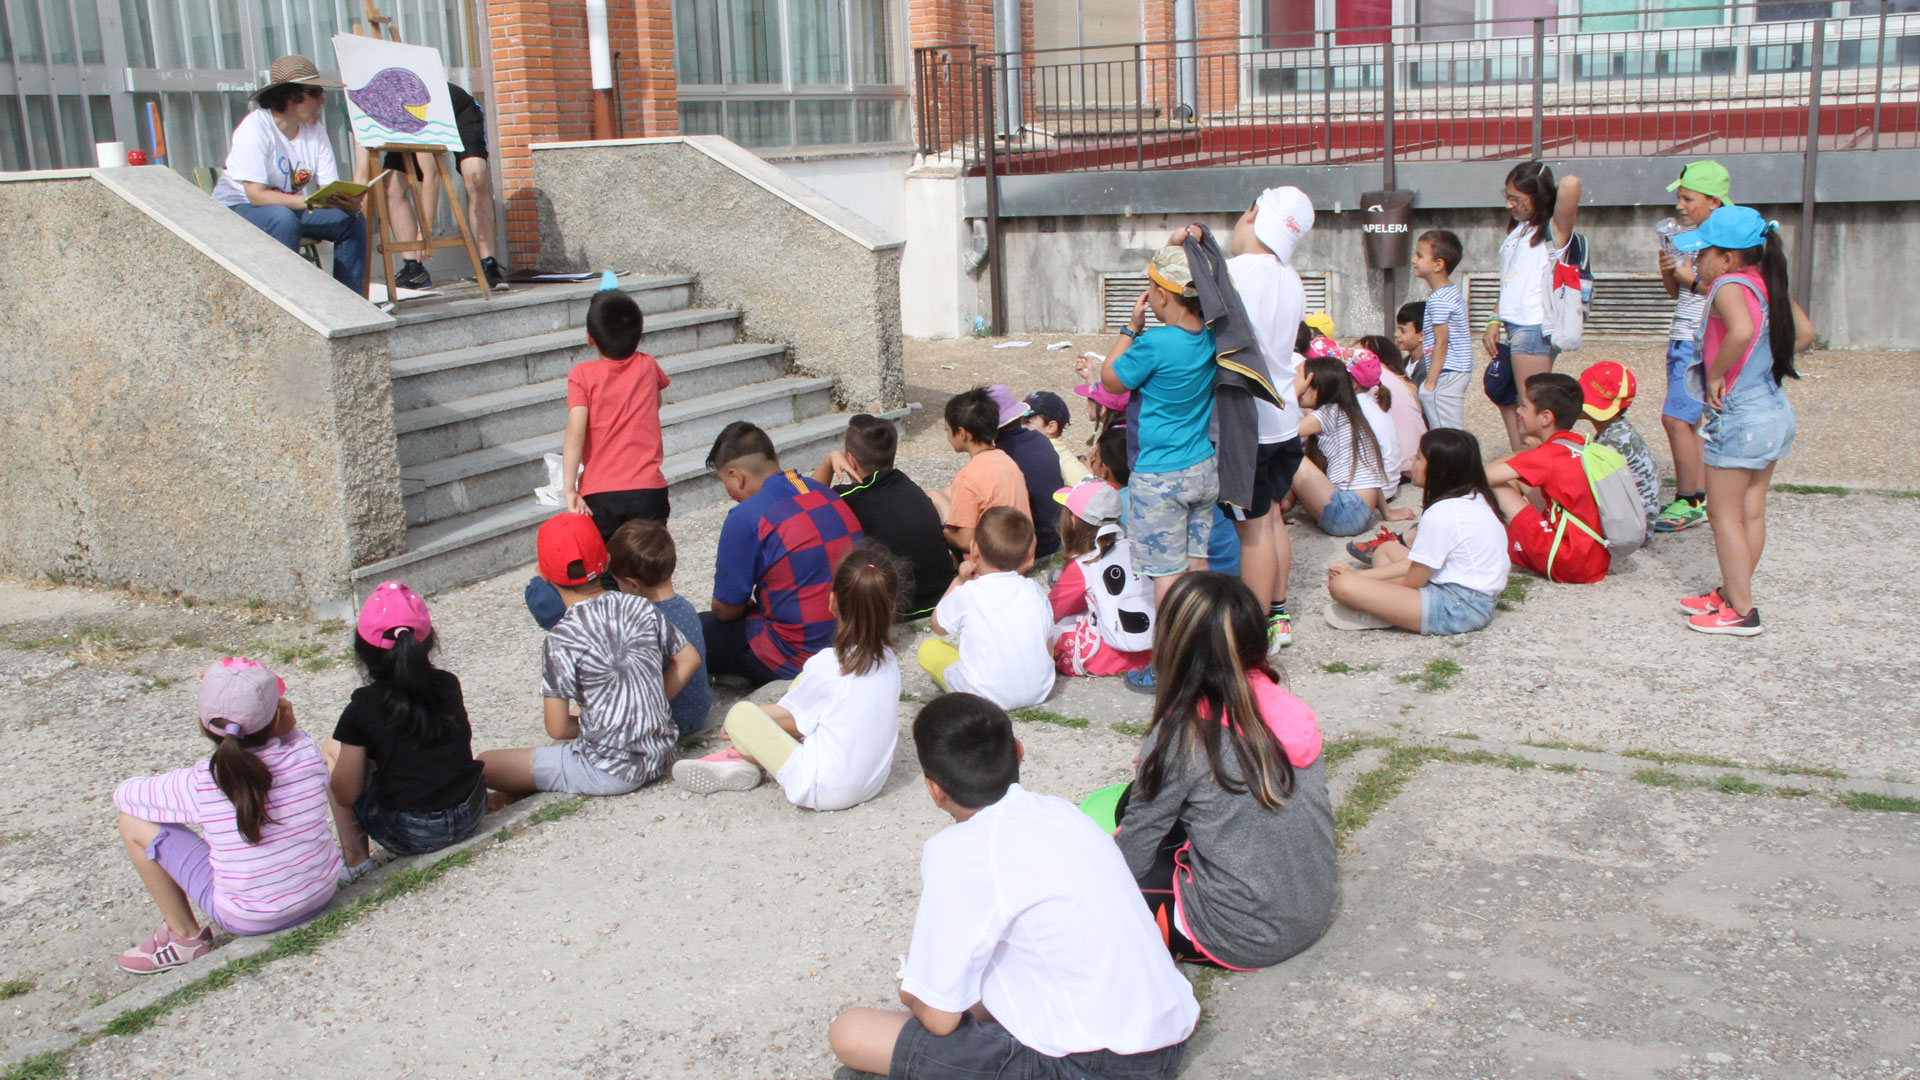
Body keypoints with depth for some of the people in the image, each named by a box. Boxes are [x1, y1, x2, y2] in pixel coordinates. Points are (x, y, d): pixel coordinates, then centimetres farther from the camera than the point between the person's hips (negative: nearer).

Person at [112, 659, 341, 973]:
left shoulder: (200, 784, -20)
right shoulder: (307, 756, -15)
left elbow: (123, 793, -2)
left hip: (249, 918, -3)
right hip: (322, 893, 4)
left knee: (134, 824, 2)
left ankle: (185, 935, 13)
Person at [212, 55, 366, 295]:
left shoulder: (315, 130, -3)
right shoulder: (255, 128, -21)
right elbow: (256, 195, -28)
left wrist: (350, 201, -33)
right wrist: (309, 202, -39)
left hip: (293, 207, 7)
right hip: (237, 209, -6)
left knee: (352, 220, -11)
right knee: (284, 219, -36)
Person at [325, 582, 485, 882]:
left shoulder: (362, 709, -12)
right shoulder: (448, 685, 1)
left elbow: (346, 795, -7)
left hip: (411, 835, -5)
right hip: (471, 816, 5)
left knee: (330, 750, 13)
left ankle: (355, 857, 12)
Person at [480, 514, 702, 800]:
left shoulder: (562, 638, -14)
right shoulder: (641, 607, 1)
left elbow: (557, 728, -12)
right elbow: (689, 658, 12)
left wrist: (584, 726, 9)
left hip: (613, 774, -6)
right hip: (661, 757, 7)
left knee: (484, 764, 1)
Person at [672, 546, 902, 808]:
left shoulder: (825, 665, -19)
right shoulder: (889, 660, 0)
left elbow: (793, 721, -7)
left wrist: (743, 719, 12)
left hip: (826, 791, -8)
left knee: (741, 714, -4)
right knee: (801, 682, 15)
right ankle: (749, 755, 16)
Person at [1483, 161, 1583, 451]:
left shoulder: (1553, 231, -10)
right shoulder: (1518, 230, 15)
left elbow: (1571, 183, -30)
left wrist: (1566, 187, -8)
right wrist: (1495, 323, 11)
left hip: (1535, 329, -9)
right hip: (1515, 328, 9)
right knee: (1506, 401, 19)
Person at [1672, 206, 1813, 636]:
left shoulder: (1729, 286, -17)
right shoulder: (1767, 284, 8)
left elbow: (1742, 331, -37)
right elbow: (1804, 332, 18)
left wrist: (1716, 372, -24)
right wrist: (1768, 361, 14)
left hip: (1739, 417, -9)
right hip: (1776, 412, 9)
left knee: (1724, 515, 1)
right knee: (1751, 512, 15)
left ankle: (1741, 612, 5)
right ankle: (1731, 592, 27)